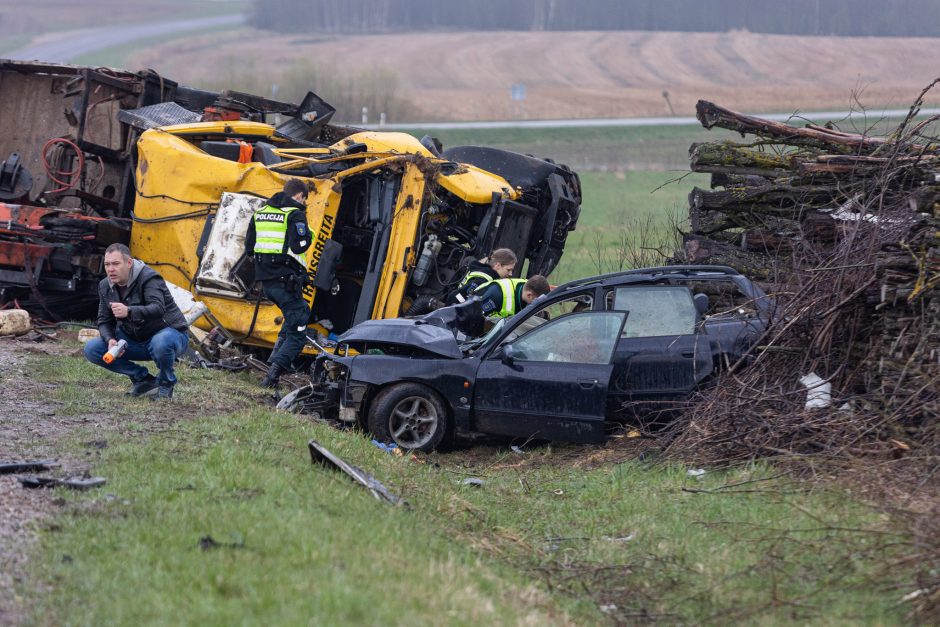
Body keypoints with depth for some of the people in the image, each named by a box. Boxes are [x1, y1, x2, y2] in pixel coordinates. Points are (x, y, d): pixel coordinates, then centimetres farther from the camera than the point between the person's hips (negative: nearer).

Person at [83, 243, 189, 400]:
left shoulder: (149, 278, -22)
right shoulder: (105, 286, 0)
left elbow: (158, 309, -39)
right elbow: (104, 321, 4)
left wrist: (129, 311, -56)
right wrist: (110, 340, -20)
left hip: (169, 332, -7)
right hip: (134, 339, 7)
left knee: (161, 343, -43)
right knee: (91, 350, -9)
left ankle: (166, 383, -10)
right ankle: (143, 379, -1)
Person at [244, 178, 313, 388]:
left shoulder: (260, 213, 14)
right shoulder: (295, 214, -9)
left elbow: (249, 246, 16)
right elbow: (300, 245, -20)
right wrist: (308, 236, 0)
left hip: (265, 280, 8)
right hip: (287, 280, -8)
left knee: (300, 312, 29)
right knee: (297, 331, -3)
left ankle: (276, 358, 20)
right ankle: (273, 374, -19)